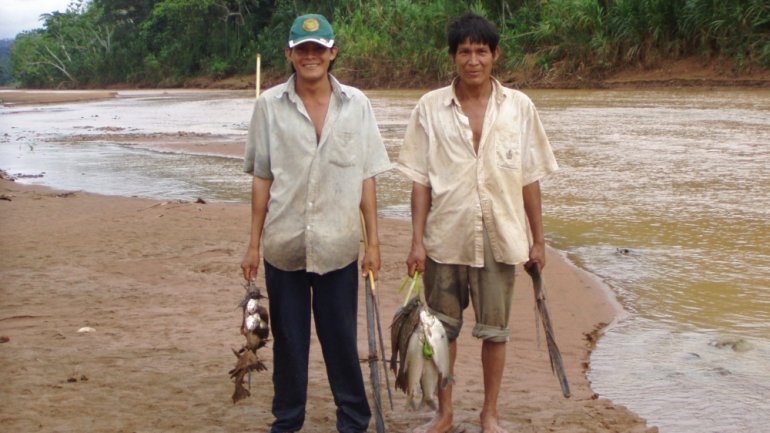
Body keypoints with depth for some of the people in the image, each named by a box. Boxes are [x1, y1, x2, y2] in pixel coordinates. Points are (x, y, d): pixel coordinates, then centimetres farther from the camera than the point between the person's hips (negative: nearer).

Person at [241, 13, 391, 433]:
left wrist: (373, 242, 1)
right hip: (284, 245, 0)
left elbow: (366, 178, 3)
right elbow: (261, 178, 3)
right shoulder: (269, 105, 0)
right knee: (288, 339, 11)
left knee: (341, 338, 7)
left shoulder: (356, 104, 2)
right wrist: (254, 243, 2)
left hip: (338, 245, 0)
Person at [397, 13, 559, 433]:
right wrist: (417, 240, -6)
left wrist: (538, 240, 4)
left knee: (494, 330, 11)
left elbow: (530, 179, 3)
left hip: (499, 239, 0)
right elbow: (420, 180, -1)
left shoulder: (519, 107, -1)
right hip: (445, 239, 0)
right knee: (442, 328, 11)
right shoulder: (430, 107, -3)